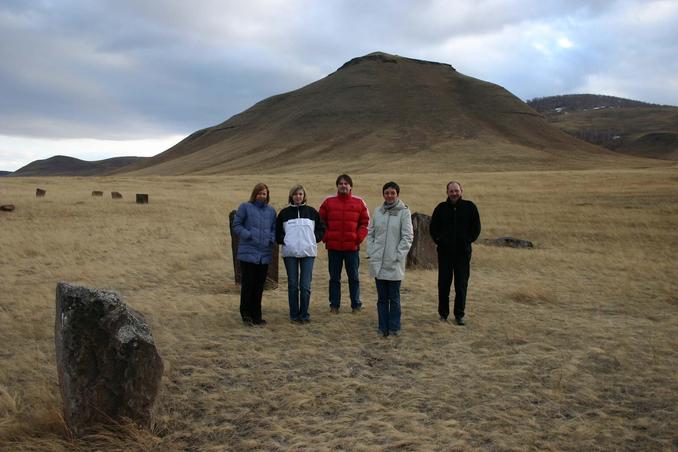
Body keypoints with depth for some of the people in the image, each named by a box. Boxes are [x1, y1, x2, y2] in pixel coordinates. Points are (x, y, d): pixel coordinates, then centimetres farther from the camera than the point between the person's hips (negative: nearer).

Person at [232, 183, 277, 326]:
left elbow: (274, 228, 17)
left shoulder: (271, 211, 13)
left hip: (265, 254, 4)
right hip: (248, 253, -4)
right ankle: (246, 314, 12)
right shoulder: (245, 207, 0)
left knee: (259, 287, 8)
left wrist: (272, 239, -3)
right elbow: (236, 225, -1)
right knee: (247, 284, -2)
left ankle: (256, 315, 18)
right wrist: (249, 235, -14)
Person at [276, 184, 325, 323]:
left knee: (305, 285, -1)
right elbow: (277, 232, 13)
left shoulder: (312, 212, 7)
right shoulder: (284, 213, 6)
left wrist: (314, 239, 1)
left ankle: (304, 313, 8)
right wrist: (283, 240, -2)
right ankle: (294, 314, 12)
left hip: (308, 252, 0)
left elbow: (321, 229, 15)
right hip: (290, 253, 0)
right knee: (293, 285, 4)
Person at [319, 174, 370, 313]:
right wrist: (325, 237, -5)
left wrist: (359, 238, -7)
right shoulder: (328, 202, 5)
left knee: (354, 277, 8)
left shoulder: (359, 203, 4)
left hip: (352, 247, 0)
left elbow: (365, 222, 5)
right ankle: (334, 305, 16)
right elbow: (321, 222, 7)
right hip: (333, 247, 0)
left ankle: (356, 305, 18)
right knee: (334, 278, 8)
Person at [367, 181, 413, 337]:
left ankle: (394, 327, 15)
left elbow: (407, 236, -7)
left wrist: (398, 256, -11)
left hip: (394, 263, -4)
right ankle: (383, 327, 18)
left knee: (394, 298, 4)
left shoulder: (404, 212, -4)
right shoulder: (377, 211, 8)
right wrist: (370, 252, 3)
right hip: (378, 262, 4)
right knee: (382, 298, 10)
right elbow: (370, 233, 12)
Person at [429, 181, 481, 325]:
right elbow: (433, 227, 12)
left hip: (463, 252, -1)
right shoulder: (441, 208, 4)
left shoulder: (469, 207, 2)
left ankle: (459, 315, 13)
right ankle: (443, 313, 17)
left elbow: (476, 228, 8)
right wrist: (438, 240, 1)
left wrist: (468, 240, -2)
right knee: (443, 284, 5)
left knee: (461, 285, 3)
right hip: (444, 252, 1)